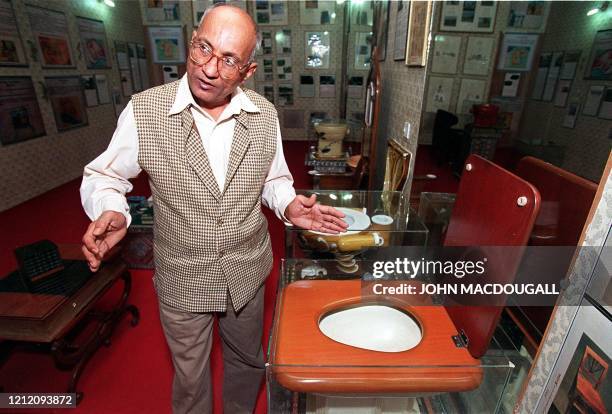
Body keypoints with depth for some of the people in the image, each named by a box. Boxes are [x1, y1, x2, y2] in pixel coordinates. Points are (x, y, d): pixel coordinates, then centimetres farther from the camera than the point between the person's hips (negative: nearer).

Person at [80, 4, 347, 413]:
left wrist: (289, 205, -16)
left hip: (247, 272, 3)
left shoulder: (265, 115, -8)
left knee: (247, 360, 27)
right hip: (182, 279, -2)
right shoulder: (145, 110, -15)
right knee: (190, 376, 22)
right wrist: (111, 211, -24)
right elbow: (104, 175, -3)